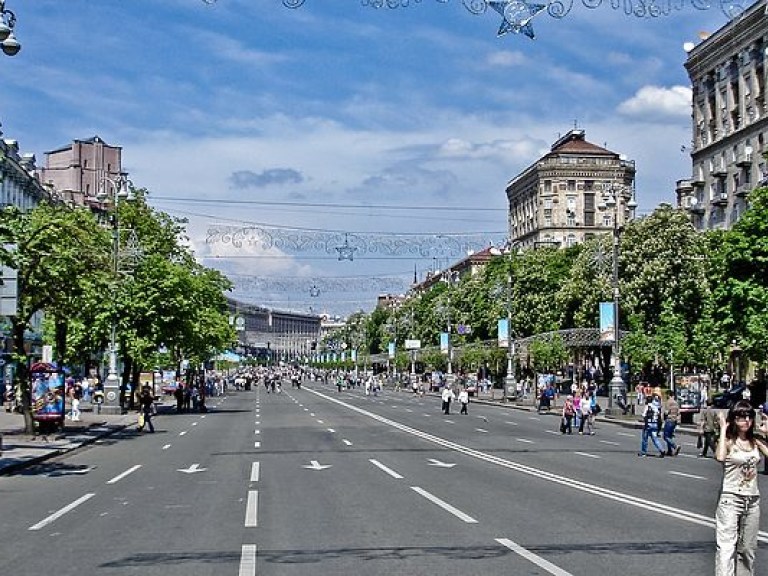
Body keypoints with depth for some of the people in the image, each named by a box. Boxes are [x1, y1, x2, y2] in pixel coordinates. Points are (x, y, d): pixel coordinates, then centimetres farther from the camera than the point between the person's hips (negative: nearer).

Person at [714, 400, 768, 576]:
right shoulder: (728, 441, -8)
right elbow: (720, 457, -30)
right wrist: (723, 429, -21)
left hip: (753, 500, 6)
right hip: (730, 500, -6)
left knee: (747, 548, 14)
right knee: (726, 547, -11)